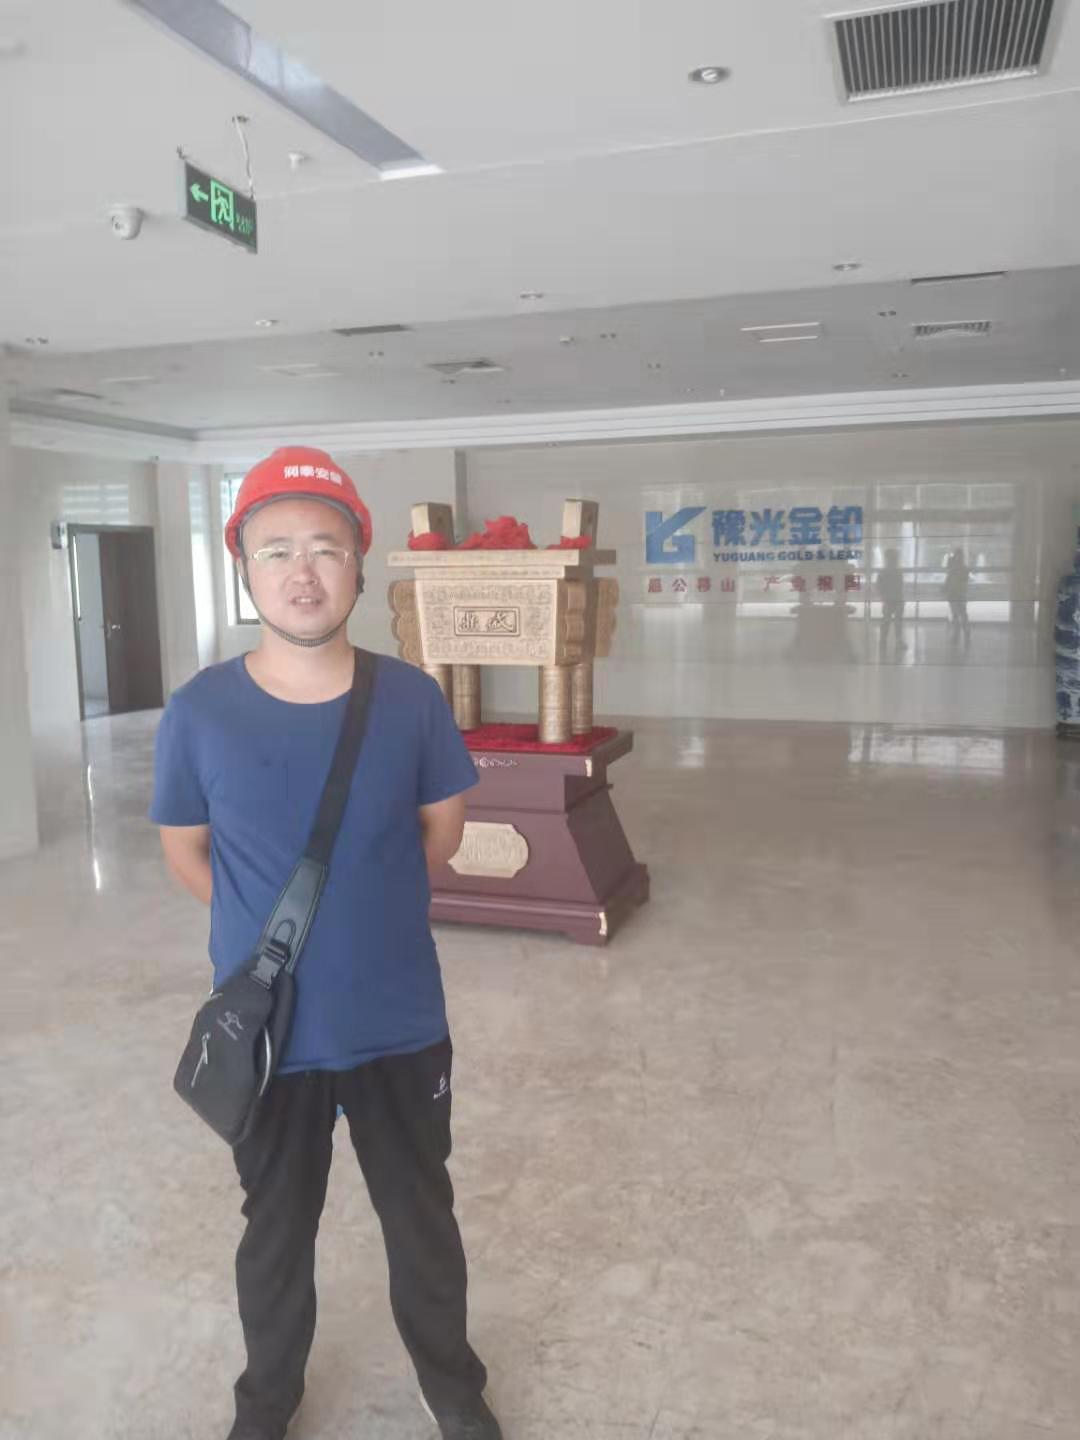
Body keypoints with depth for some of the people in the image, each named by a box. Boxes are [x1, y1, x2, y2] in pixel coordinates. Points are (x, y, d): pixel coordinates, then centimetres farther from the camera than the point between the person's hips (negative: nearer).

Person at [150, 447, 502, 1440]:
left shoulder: (411, 700, -13)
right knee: (276, 1231, 23)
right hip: (267, 1030, 0)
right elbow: (187, 855, 0)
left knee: (423, 1219, 21)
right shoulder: (200, 712, -15)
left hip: (400, 1025, 1)